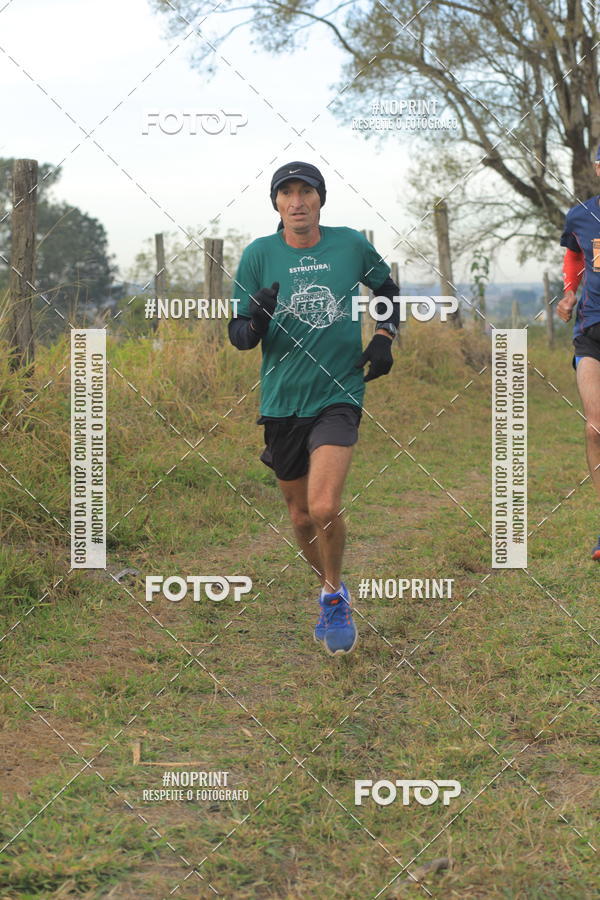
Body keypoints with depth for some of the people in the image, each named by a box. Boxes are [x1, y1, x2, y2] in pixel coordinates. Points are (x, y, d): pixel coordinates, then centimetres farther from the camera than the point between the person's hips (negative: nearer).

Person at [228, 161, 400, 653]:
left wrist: (384, 338, 5)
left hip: (339, 395, -2)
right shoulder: (258, 255, -3)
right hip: (282, 402, 2)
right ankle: (333, 592, 37)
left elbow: (387, 288, 19)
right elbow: (237, 335, -2)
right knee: (301, 515, 11)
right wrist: (256, 322, -24)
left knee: (324, 508, -19)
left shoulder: (352, 245, -1)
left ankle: (335, 597, 6)